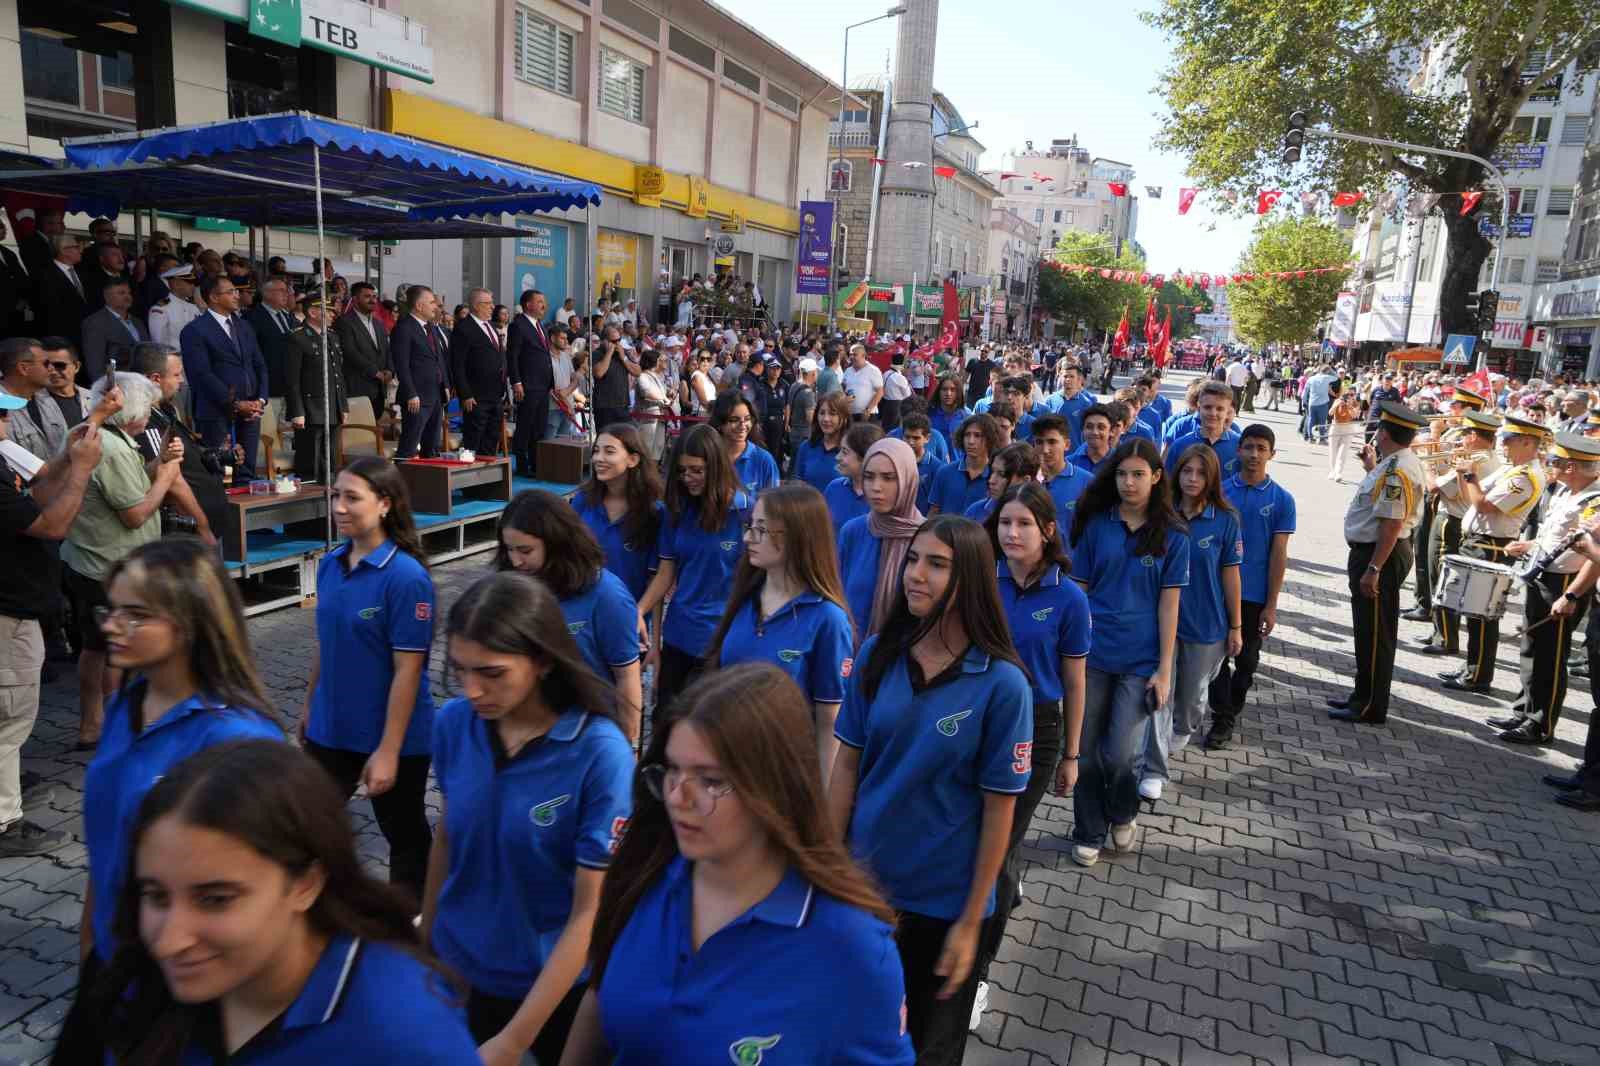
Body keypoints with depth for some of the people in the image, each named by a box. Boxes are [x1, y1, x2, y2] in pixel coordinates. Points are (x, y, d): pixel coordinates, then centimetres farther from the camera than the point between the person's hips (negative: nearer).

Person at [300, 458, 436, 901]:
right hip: (331, 728, 6)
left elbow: (408, 669, -21)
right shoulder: (330, 564, -1)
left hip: (393, 737, -6)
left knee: (404, 834, 15)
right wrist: (310, 706, 16)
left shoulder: (406, 576, -21)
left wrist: (388, 749, -20)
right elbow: (322, 643, 11)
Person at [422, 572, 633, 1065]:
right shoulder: (453, 724, -12)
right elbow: (445, 839, 3)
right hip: (458, 967, 4)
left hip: (555, 983, -3)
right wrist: (426, 942, 11)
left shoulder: (601, 754, -25)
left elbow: (590, 910, -21)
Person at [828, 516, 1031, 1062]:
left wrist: (970, 921, -10)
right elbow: (846, 765, -1)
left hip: (944, 898, -2)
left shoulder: (1001, 684, -18)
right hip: (864, 879, 3)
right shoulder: (878, 655, -8)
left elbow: (999, 810, -13)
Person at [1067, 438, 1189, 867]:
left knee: (1120, 755, -6)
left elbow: (1169, 604, -2)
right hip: (1091, 653, 1)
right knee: (1086, 752, 7)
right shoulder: (1096, 523, 1)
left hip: (1140, 659, -1)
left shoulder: (1172, 535, -1)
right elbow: (1077, 589, 4)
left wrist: (1164, 669, -5)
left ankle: (1123, 814, 27)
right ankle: (1088, 833, 28)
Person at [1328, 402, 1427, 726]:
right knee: (1367, 630, 20)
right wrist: (1372, 467, 21)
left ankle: (1371, 708, 11)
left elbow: (1391, 524, -27)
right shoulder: (1398, 463, 9)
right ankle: (1363, 696, 33)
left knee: (1374, 634, 0)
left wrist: (1373, 569, -26)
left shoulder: (1397, 470, -23)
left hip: (1380, 554, -11)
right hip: (1370, 551, 11)